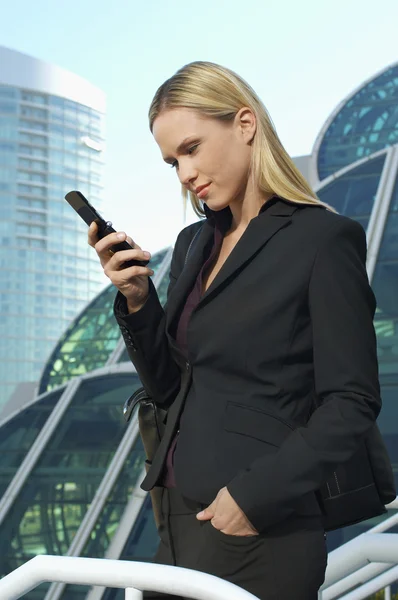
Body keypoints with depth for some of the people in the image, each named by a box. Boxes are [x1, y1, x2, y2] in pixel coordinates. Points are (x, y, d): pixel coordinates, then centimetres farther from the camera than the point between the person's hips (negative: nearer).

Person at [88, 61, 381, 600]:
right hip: (181, 517, 6)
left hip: (257, 536, -6)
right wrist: (136, 300, -3)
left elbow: (352, 404, -12)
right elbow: (168, 387, 13)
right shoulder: (194, 243, 11)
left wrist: (253, 496, -18)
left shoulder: (323, 239, -9)